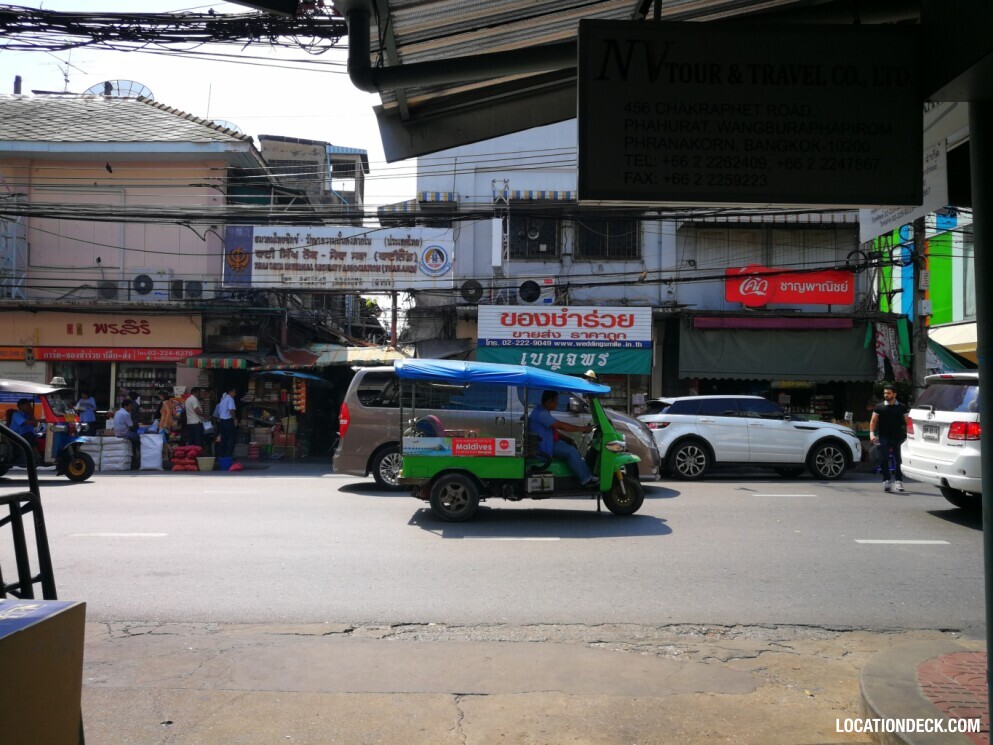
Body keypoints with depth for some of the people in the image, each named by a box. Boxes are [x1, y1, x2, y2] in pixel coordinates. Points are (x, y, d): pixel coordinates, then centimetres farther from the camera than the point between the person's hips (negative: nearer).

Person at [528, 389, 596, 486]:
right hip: (543, 446, -11)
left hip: (547, 442, 11)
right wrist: (582, 428, -21)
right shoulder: (541, 413, -22)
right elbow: (561, 426, -26)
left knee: (572, 447, 7)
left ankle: (587, 474, 2)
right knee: (571, 451, -19)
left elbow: (555, 429, 19)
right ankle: (586, 479, -15)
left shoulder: (543, 412, 13)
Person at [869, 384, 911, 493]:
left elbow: (908, 421, 5)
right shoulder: (879, 407, 7)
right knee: (883, 459, -8)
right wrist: (872, 433, -9)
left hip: (898, 438, 0)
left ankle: (899, 481, 15)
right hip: (884, 438, 0)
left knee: (899, 460, 4)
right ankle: (886, 481, -3)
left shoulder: (902, 408, 7)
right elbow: (873, 421, 4)